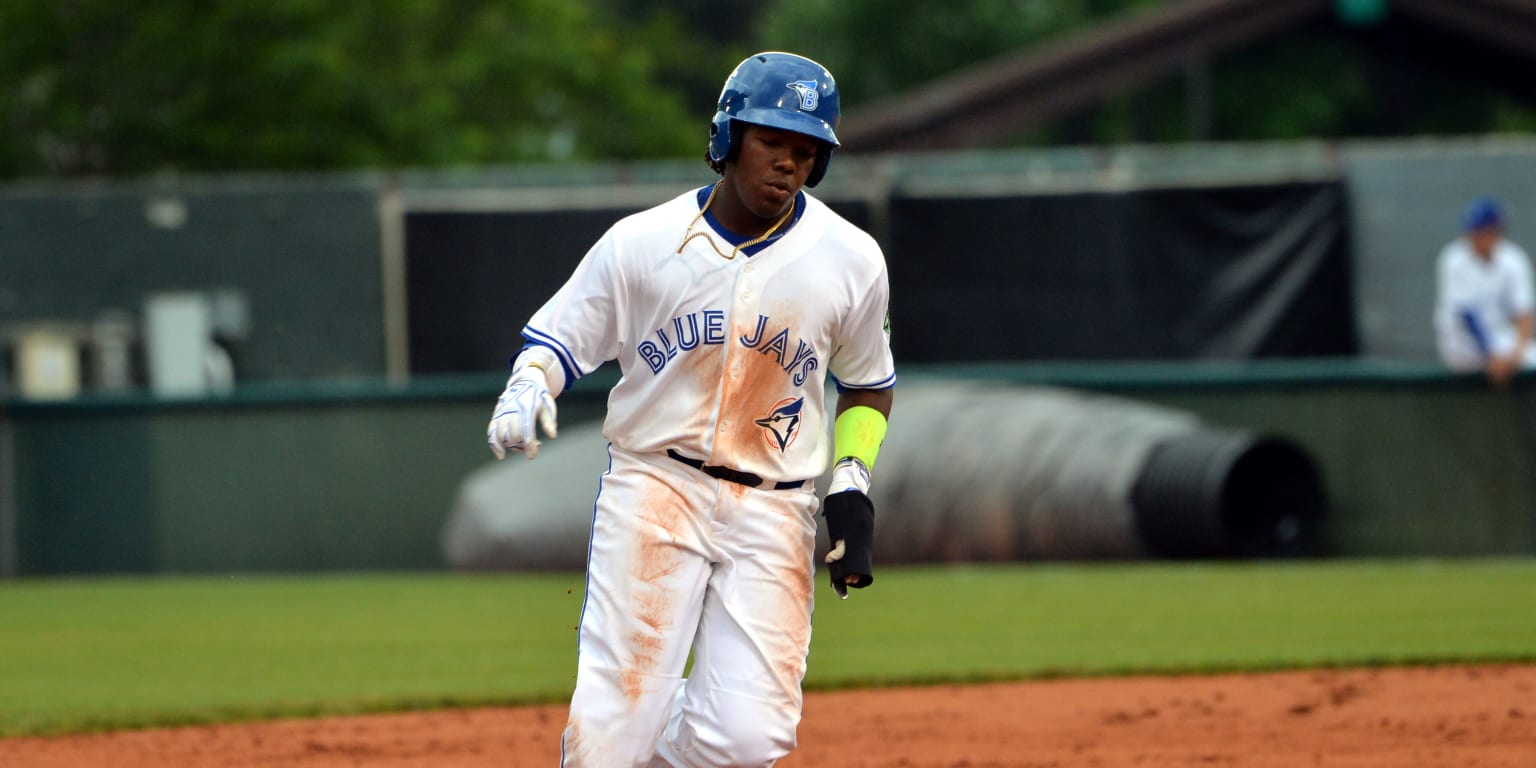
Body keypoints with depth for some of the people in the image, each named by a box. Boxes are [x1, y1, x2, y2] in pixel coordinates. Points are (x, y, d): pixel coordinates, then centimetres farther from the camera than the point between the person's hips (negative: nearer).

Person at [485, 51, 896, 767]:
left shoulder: (851, 261, 2)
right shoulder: (641, 244, -3)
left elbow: (868, 385, 16)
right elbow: (555, 336, 7)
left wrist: (852, 488, 2)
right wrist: (526, 388, -16)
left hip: (773, 515, 1)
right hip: (653, 489, -1)